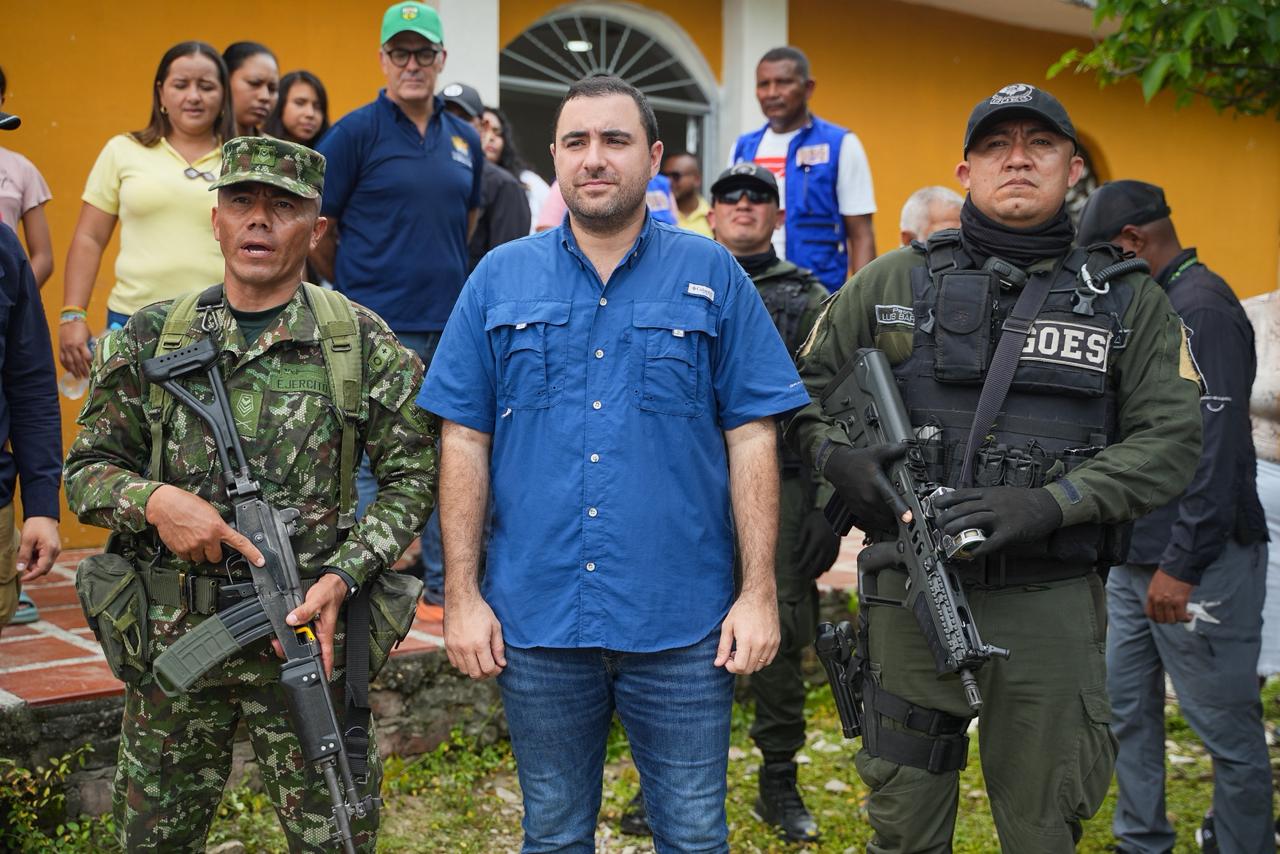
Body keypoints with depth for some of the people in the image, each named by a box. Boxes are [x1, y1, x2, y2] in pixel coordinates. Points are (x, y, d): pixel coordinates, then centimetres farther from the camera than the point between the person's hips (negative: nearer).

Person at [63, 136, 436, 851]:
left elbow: (414, 476, -2)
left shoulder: (362, 343, -1)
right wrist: (151, 499, -13)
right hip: (173, 633, 3)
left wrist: (342, 577, -14)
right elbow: (88, 469, 9)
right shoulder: (152, 338, 5)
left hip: (306, 630, -2)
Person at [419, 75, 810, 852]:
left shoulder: (713, 277, 1)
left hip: (684, 624, -1)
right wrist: (462, 595, -1)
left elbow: (751, 440, -1)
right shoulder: (500, 279, 4)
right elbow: (466, 444, 4)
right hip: (536, 618, 2)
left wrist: (760, 592, -5)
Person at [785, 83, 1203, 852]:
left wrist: (1048, 504, -16)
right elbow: (804, 386, 12)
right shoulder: (891, 284, 6)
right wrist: (835, 455, -9)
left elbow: (1171, 440, -3)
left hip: (1051, 605, 0)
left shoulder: (1130, 300, 5)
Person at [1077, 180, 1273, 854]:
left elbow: (1215, 450, -22)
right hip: (1136, 557, 10)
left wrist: (1182, 564, -22)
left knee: (1225, 724, 2)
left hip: (1198, 564, -10)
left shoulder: (1201, 309, -15)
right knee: (1127, 704, 15)